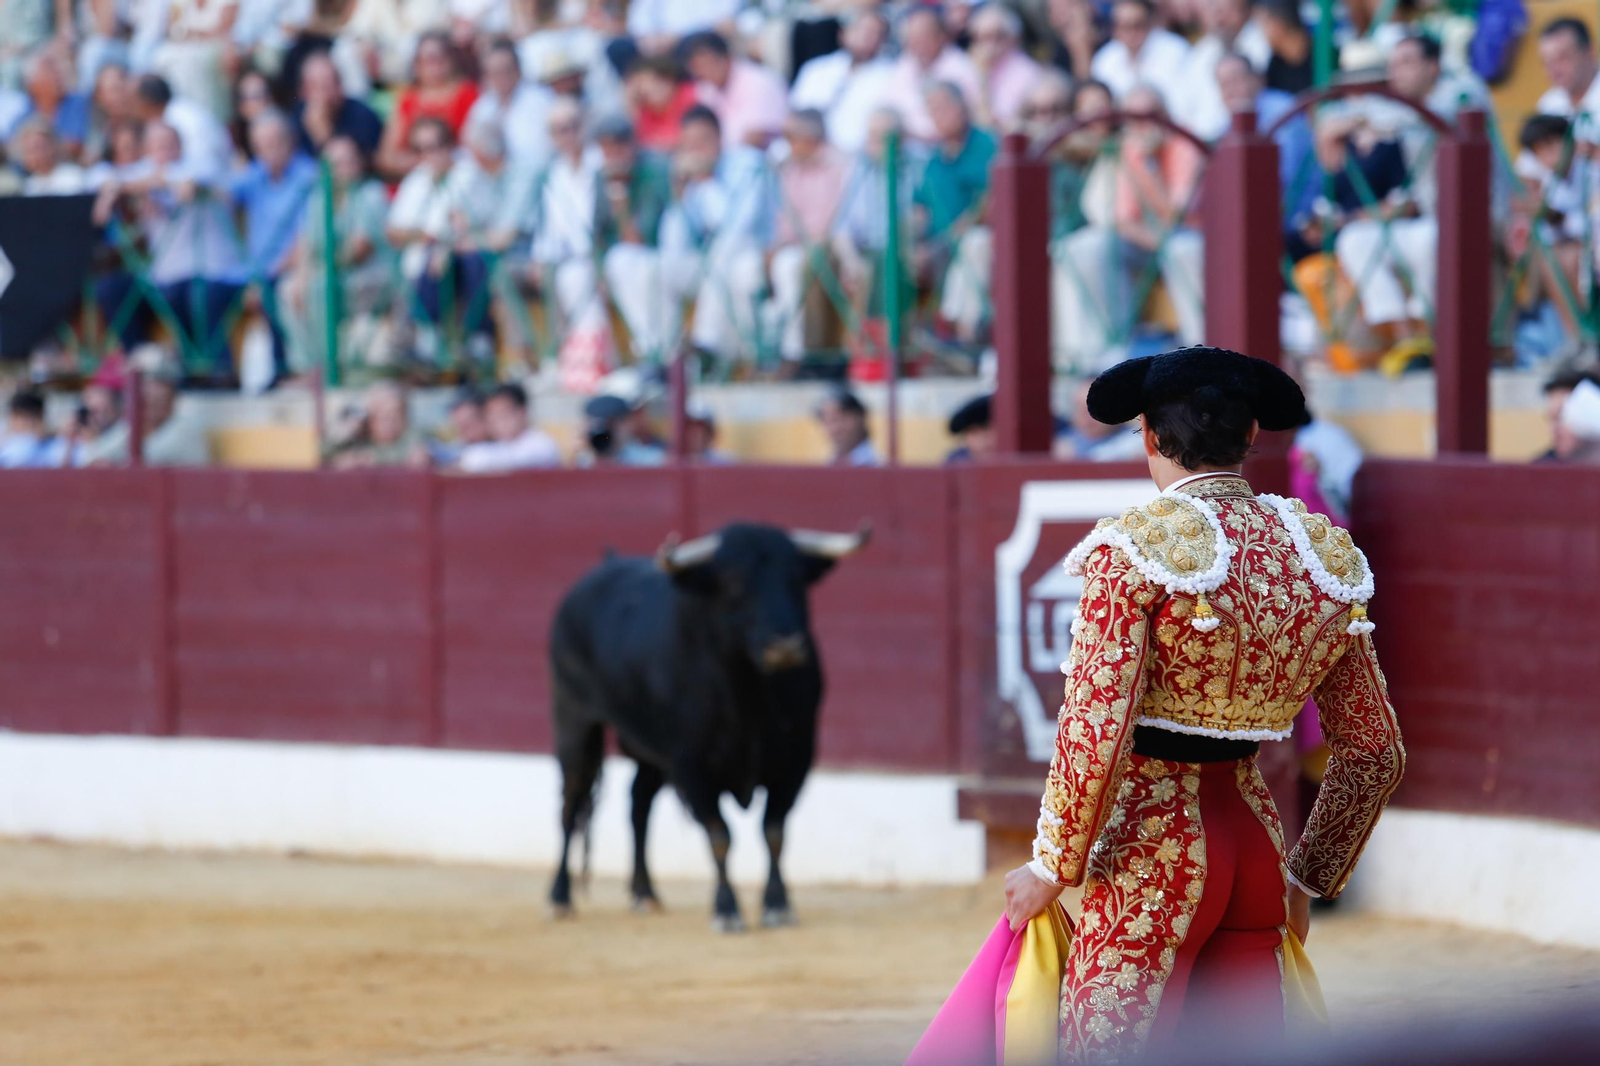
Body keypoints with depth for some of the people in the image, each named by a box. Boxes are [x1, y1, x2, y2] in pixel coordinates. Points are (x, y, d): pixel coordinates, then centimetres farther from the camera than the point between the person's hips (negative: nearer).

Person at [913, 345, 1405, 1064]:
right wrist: (1307, 882, 22)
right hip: (1255, 839, 6)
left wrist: (1053, 870, -6)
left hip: (1150, 846, -6)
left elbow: (1095, 735, -19)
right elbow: (1376, 752, 11)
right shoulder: (1324, 557, 6)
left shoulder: (1135, 548, -12)